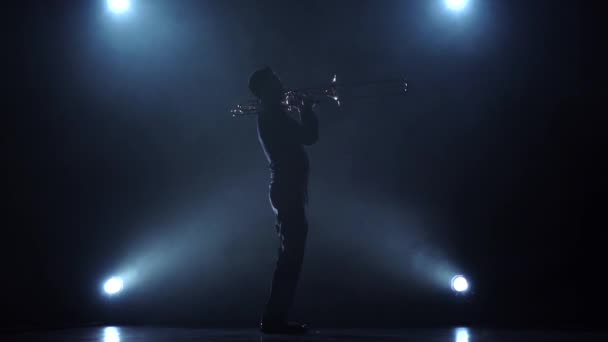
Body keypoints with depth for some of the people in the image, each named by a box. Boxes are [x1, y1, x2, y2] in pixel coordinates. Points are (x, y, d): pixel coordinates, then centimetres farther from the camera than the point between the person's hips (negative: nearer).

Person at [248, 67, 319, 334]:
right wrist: (307, 110, -2)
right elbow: (309, 137, -17)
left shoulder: (271, 114, 18)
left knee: (290, 256, 13)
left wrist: (304, 112, 12)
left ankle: (275, 317, 16)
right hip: (288, 190, -10)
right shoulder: (272, 114, -12)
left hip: (287, 190, 10)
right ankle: (275, 318, -7)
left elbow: (302, 136, 23)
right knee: (290, 257, -9)